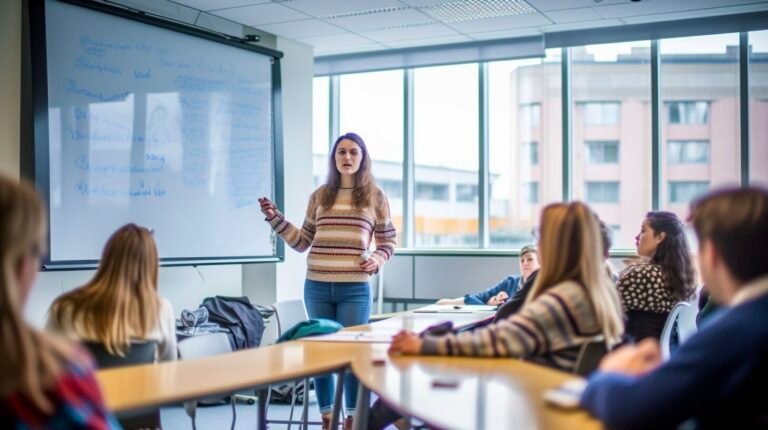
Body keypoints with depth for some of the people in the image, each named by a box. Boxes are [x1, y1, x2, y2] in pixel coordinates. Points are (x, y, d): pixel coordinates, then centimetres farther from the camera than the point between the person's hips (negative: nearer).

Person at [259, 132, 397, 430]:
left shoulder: (375, 197, 5)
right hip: (317, 287, 2)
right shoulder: (319, 196, 9)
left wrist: (377, 260, -9)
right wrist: (275, 218, 3)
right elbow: (302, 242, 11)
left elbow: (388, 242, 10)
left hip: (355, 289, -2)